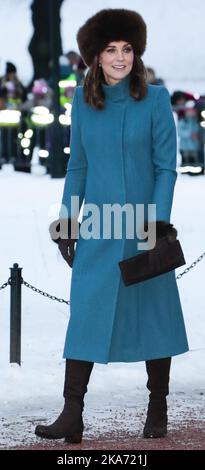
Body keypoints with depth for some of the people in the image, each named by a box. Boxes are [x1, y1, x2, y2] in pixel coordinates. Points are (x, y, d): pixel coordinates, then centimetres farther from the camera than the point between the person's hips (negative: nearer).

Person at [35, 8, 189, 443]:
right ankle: (72, 416, -5)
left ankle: (158, 410, 17)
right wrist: (67, 218, 7)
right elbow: (77, 165, 12)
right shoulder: (83, 101, 4)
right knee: (85, 315, -4)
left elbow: (166, 166, -6)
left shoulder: (155, 99, -5)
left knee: (154, 311, 5)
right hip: (97, 228, 2)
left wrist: (159, 221, -13)